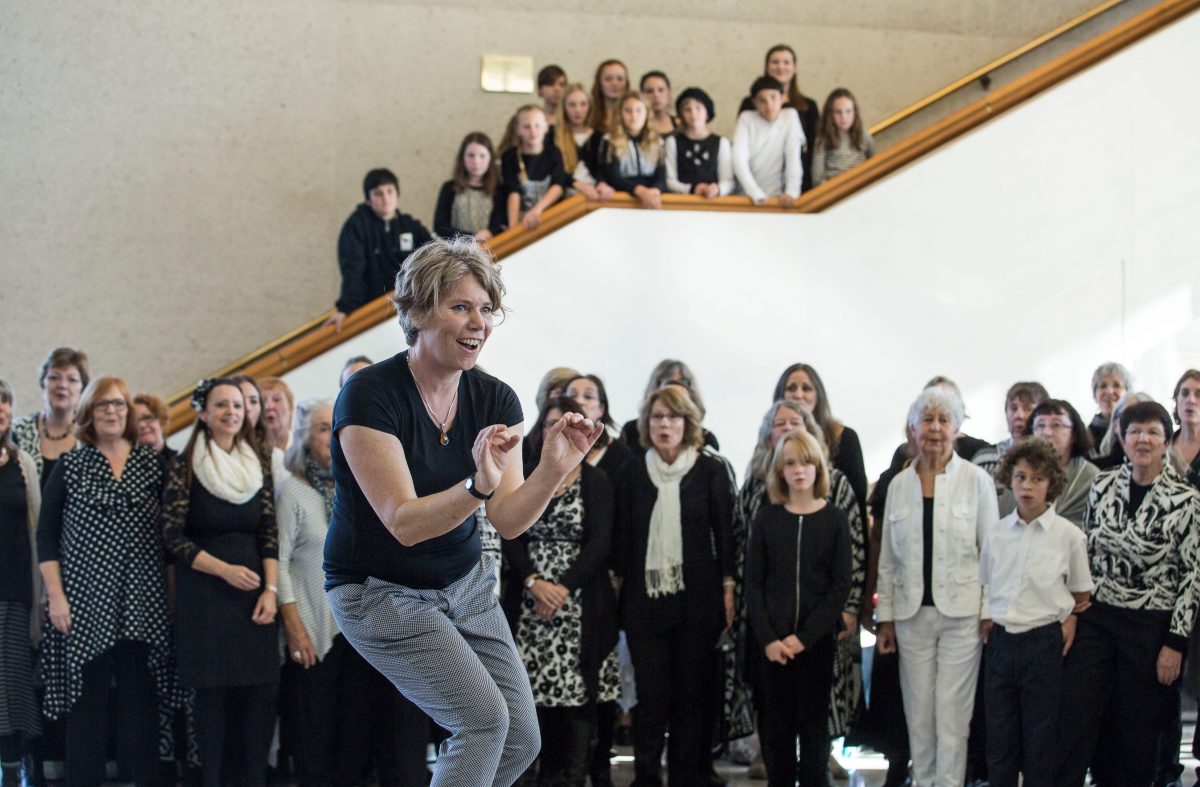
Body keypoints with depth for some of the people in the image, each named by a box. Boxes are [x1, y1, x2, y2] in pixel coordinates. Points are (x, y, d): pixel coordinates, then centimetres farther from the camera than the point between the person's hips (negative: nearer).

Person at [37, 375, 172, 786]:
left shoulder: (152, 463, 7)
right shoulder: (70, 466, 4)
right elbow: (46, 533, 2)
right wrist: (55, 595, -4)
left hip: (141, 600, 1)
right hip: (85, 599, -1)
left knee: (140, 698, 3)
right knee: (87, 697, 0)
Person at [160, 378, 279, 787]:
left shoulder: (259, 464, 10)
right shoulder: (187, 466, -2)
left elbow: (270, 532, 8)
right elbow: (173, 536, -5)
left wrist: (271, 589, -4)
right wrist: (225, 570, -13)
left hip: (253, 591, 4)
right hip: (204, 592, -4)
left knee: (263, 690, -2)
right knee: (212, 691, -3)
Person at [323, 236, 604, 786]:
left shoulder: (495, 399, -4)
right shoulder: (369, 396, -21)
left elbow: (508, 522, -11)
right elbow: (404, 522, -28)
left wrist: (553, 469, -29)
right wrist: (479, 485, -44)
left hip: (464, 585, 6)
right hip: (382, 593, -6)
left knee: (521, 741, 2)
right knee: (484, 716, -19)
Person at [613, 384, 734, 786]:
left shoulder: (710, 470, 2)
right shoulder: (633, 471, 7)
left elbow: (724, 531, 2)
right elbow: (622, 534, 8)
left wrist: (727, 588, -2)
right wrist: (620, 585, 3)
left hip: (697, 597, -1)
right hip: (645, 597, 1)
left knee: (693, 690, 3)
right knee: (651, 693, 1)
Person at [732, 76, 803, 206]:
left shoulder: (790, 115, 1)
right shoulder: (746, 118, -1)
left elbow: (794, 156, -7)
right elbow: (739, 160, -10)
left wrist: (792, 191, -19)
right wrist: (757, 194, -20)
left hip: (778, 197, 0)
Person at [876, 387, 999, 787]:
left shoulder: (977, 480, -1)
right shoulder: (899, 484, 8)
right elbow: (888, 557, 12)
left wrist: (991, 613, -6)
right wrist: (885, 617, 8)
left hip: (961, 614, -3)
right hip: (912, 615, 3)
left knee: (952, 713, -2)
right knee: (918, 713, 6)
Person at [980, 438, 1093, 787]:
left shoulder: (1068, 535, -5)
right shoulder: (996, 533, 4)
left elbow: (1082, 594, 6)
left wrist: (1069, 619, -5)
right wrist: (988, 621, 3)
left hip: (1044, 643, -3)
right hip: (1001, 641, 3)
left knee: (1040, 739, 3)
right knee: (999, 736, 8)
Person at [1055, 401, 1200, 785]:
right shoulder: (1102, 485, 2)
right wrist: (1072, 611, 7)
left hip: (1151, 627, -3)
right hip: (1097, 618, 3)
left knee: (1137, 730, 7)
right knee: (1074, 722, -1)